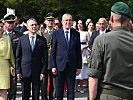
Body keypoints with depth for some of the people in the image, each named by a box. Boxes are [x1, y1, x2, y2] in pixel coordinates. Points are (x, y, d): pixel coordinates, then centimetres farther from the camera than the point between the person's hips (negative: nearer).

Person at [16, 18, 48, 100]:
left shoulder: (42, 40, 4)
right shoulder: (22, 39, 5)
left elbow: (45, 57, 2)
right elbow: (18, 57, 6)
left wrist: (43, 72, -5)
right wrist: (18, 71, -1)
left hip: (37, 72, 0)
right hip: (25, 71, 0)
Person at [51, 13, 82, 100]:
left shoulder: (76, 34, 6)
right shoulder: (56, 33, 2)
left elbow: (78, 51, 6)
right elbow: (53, 51, 2)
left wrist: (79, 66, 2)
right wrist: (53, 66, -4)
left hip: (72, 66, 1)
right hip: (60, 66, -1)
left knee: (71, 90, 9)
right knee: (59, 90, 8)